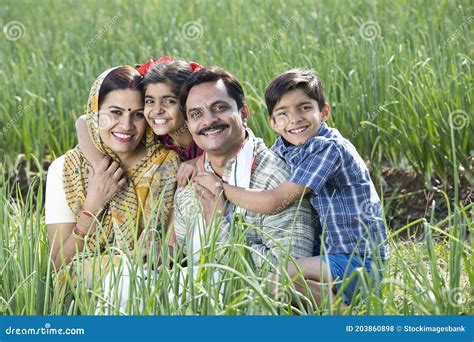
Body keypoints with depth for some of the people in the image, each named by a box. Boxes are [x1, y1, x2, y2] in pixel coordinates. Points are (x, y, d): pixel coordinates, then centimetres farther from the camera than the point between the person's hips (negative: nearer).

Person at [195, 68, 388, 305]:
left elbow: (273, 202, -21)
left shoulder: (328, 148, -18)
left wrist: (221, 186, -9)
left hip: (359, 261, -9)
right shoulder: (285, 147, 6)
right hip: (326, 253, 9)